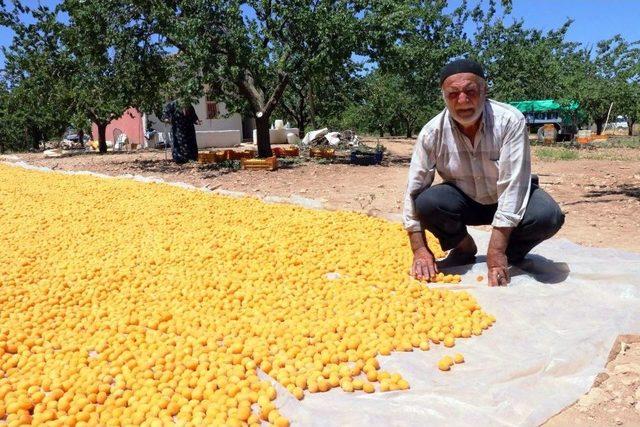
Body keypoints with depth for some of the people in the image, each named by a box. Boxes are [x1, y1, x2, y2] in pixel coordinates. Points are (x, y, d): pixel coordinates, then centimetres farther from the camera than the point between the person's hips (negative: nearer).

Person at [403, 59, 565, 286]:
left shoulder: (510, 121, -26)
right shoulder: (432, 132, -19)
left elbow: (513, 185, -30)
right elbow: (414, 190, -17)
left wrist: (496, 251, -34)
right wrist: (419, 249, -22)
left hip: (509, 200, -1)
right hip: (465, 201, 2)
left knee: (548, 215, -32)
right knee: (427, 202, -28)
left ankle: (512, 253, 3)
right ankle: (464, 248, 3)